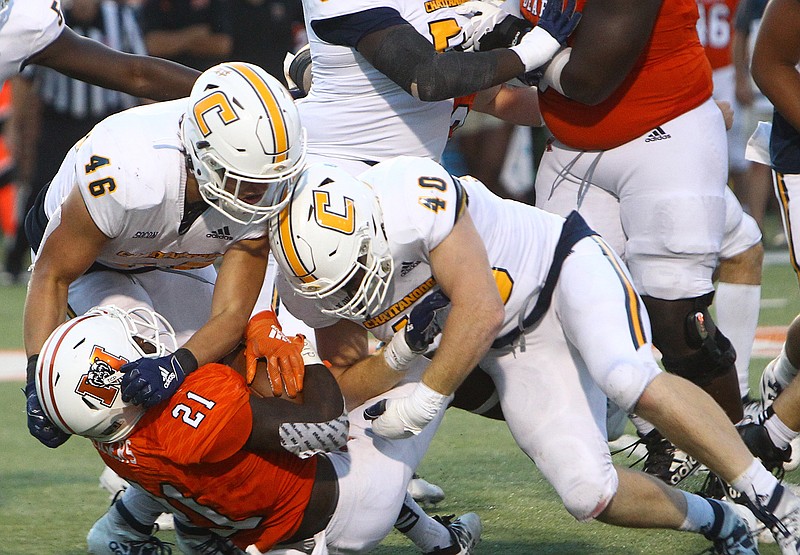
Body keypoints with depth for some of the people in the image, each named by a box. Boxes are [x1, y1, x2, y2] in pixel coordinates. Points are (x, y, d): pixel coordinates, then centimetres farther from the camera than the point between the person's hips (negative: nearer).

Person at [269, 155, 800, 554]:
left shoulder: (413, 198, -35)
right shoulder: (314, 282, -14)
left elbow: (480, 310, -32)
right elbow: (349, 388, -3)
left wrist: (425, 401, -29)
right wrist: (398, 356, -23)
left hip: (564, 263, -6)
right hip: (512, 348, 6)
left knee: (632, 382, -34)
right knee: (588, 492, -12)